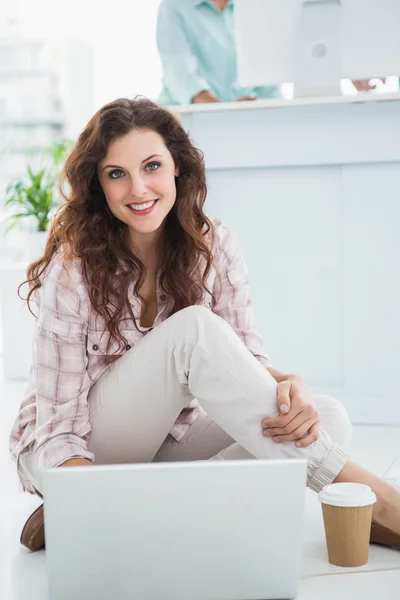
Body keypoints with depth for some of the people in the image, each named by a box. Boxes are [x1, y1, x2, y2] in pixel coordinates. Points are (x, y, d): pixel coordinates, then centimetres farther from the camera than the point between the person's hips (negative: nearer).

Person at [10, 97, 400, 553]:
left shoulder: (214, 246, -7)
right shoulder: (72, 272, -19)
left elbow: (247, 360, -7)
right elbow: (59, 432, -20)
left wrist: (289, 387, -31)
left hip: (168, 440, 5)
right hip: (83, 455, -5)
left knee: (326, 417, -20)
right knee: (194, 329, -31)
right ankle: (362, 494, -28)